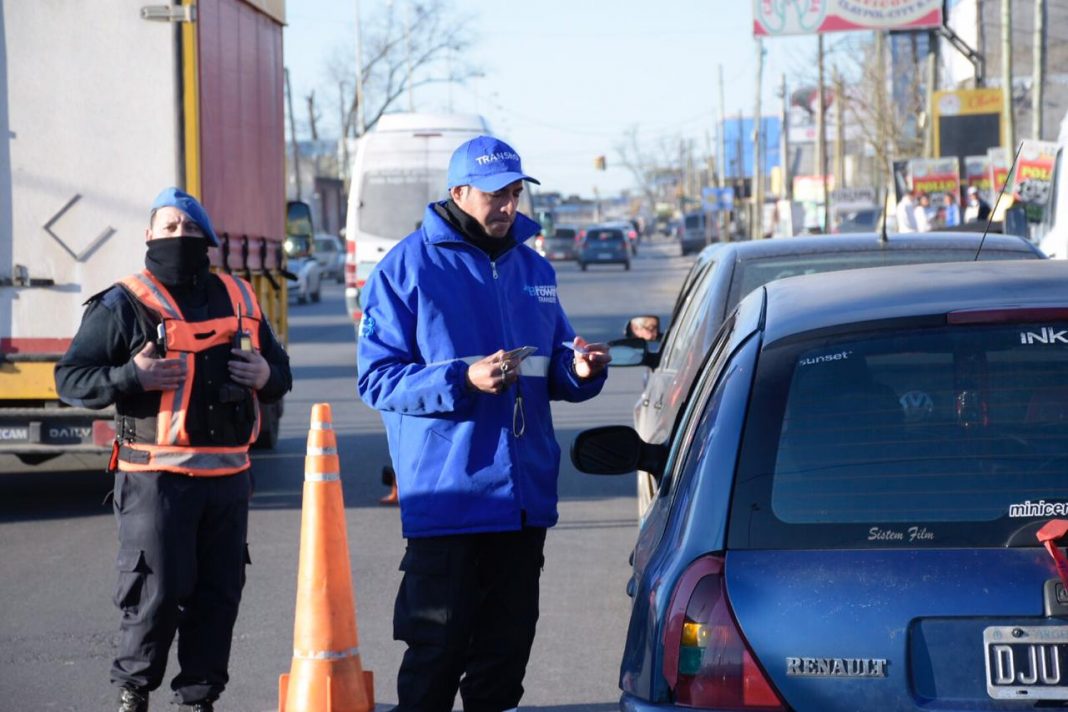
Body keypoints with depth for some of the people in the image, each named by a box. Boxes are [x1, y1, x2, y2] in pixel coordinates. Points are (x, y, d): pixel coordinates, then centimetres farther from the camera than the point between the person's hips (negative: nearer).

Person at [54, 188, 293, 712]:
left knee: (219, 595, 7)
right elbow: (71, 379, -2)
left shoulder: (239, 300, 15)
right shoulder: (123, 305, -1)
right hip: (156, 478, -5)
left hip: (227, 476, 5)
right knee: (156, 594, -5)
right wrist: (131, 377, -18)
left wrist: (267, 376, 1)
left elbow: (280, 370, 25)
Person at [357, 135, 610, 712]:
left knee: (506, 649, 10)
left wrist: (578, 369, -3)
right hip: (447, 495, -6)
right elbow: (377, 379, -10)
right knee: (437, 649, -5)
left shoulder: (532, 267, 14)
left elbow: (552, 371, 21)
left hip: (525, 496, 6)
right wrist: (464, 381, -23)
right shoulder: (408, 268, -5)